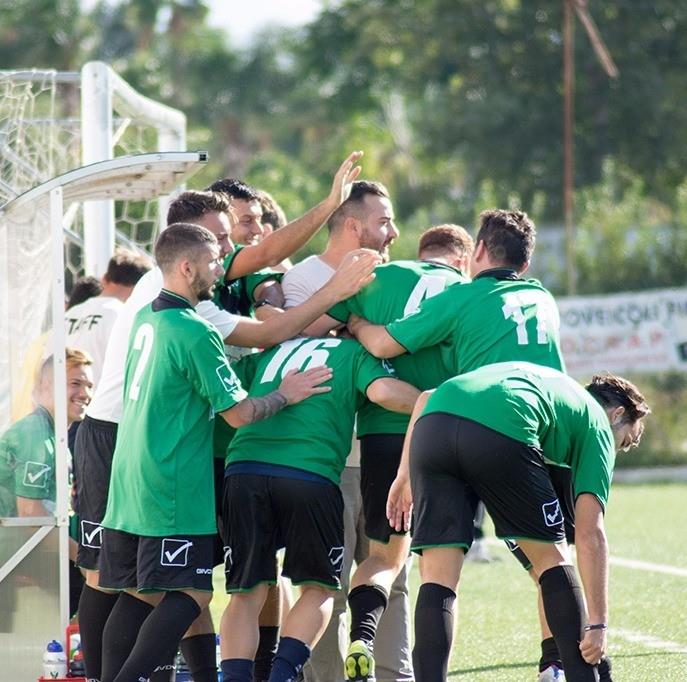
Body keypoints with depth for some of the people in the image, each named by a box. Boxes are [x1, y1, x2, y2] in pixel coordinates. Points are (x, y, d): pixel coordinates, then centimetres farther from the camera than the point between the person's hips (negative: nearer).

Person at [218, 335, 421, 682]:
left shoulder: (271, 354, 29)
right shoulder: (355, 353, 17)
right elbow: (383, 390, -3)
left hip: (244, 468, 3)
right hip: (310, 473, -3)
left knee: (246, 594, 9)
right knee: (318, 588, 14)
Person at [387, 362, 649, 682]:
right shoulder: (597, 424, 25)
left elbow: (426, 398, 32)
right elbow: (589, 534, 12)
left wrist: (405, 476, 31)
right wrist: (598, 623, 11)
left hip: (430, 427, 4)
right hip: (502, 435, -4)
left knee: (437, 579, 7)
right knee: (552, 557, 17)